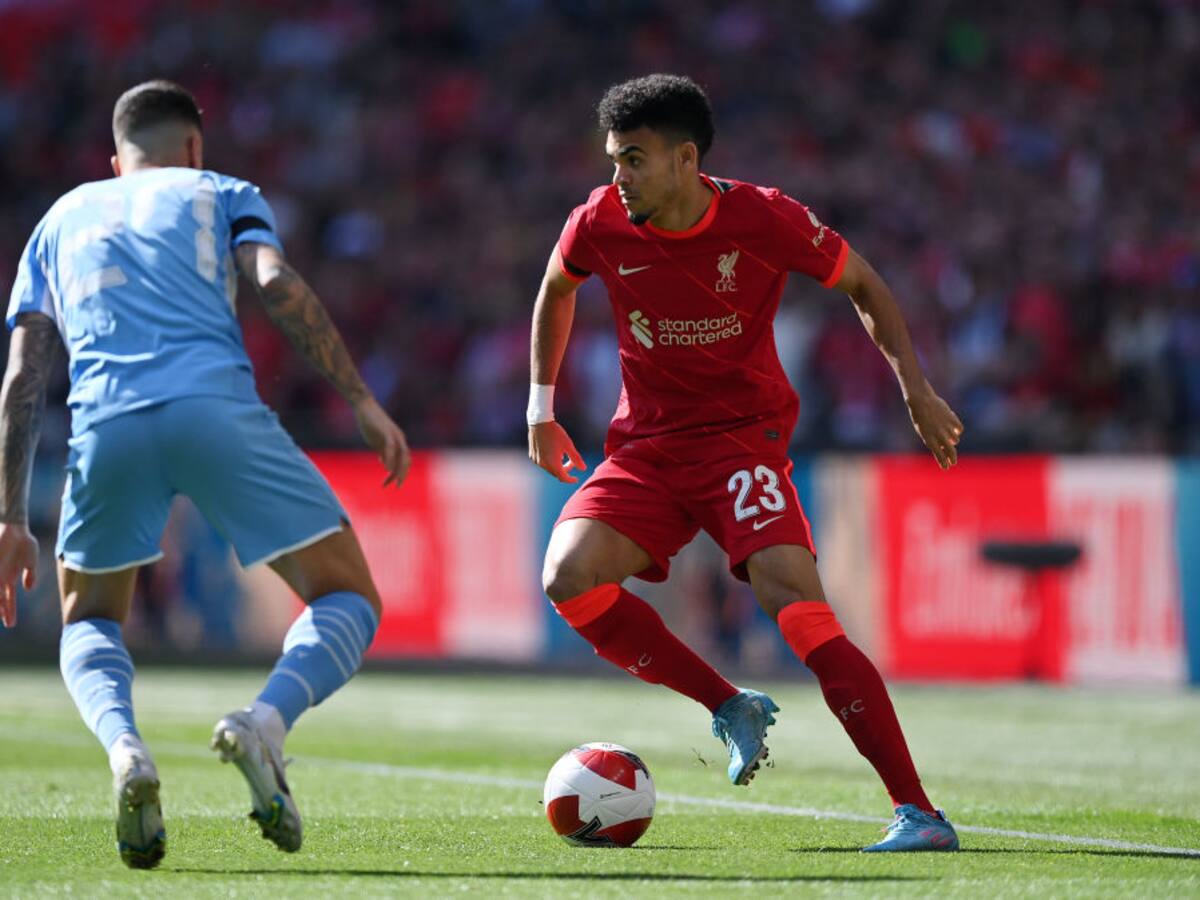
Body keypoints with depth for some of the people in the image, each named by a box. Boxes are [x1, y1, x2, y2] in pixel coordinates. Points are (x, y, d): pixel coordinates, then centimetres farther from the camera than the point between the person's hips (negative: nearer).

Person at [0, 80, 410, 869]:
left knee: (89, 622, 26)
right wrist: (363, 401, 2)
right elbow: (277, 283, 3)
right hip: (217, 407, -2)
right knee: (349, 603, 11)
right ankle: (266, 722, -22)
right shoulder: (222, 194, 26)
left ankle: (125, 750, -8)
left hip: (106, 427, 2)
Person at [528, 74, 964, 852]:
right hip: (646, 444, 4)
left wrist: (916, 389, -4)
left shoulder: (764, 219, -13)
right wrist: (542, 407, 18)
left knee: (795, 604, -25)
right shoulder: (601, 224, -6)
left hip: (743, 435, -4)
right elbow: (557, 288, 18)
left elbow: (864, 285, 3)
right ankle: (730, 708, -3)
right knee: (570, 577, -22)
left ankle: (919, 812, -24)